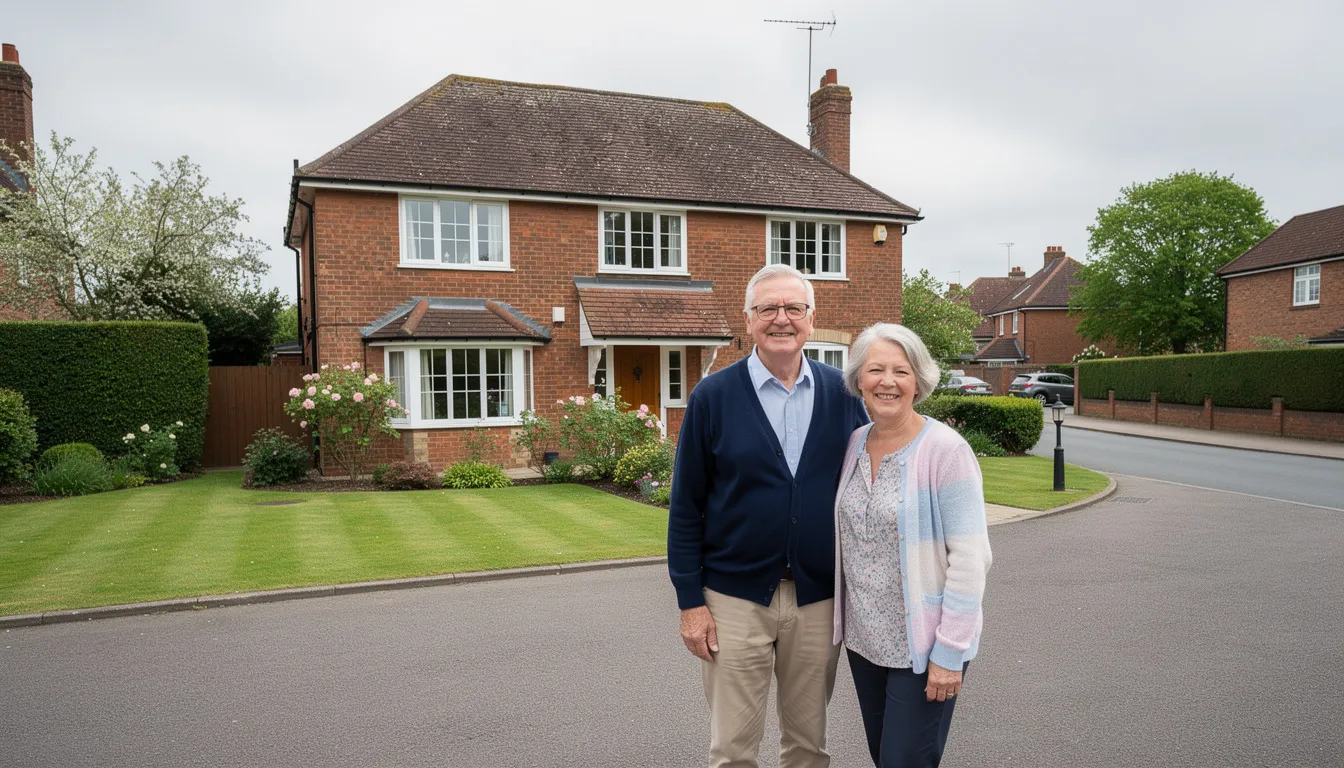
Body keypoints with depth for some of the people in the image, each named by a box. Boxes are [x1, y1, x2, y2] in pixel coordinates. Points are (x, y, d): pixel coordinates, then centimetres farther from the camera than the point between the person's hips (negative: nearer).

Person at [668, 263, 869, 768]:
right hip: (735, 597, -2)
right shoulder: (712, 396, -5)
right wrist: (690, 601, -6)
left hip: (819, 598, 2)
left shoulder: (842, 394, 1)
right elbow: (686, 505, -4)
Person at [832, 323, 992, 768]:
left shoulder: (945, 450, -16)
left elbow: (969, 559, -16)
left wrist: (950, 652, -16)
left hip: (923, 645, -6)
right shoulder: (854, 444, 1)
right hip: (862, 637, 6)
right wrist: (842, 622, 8)